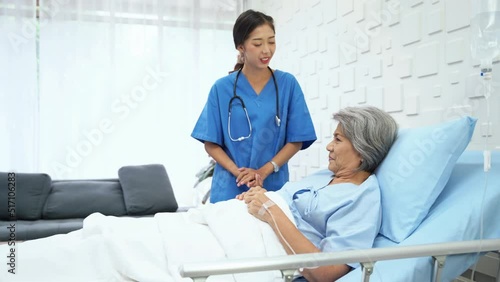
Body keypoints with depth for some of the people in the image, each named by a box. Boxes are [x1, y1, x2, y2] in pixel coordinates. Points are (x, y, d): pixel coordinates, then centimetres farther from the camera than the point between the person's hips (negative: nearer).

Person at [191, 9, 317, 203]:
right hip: (230, 188, 0)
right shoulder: (222, 88, -2)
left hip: (273, 187, 0)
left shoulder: (288, 84, -2)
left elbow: (296, 140, -2)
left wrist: (264, 171, -14)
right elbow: (211, 143, 0)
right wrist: (237, 171, -15)